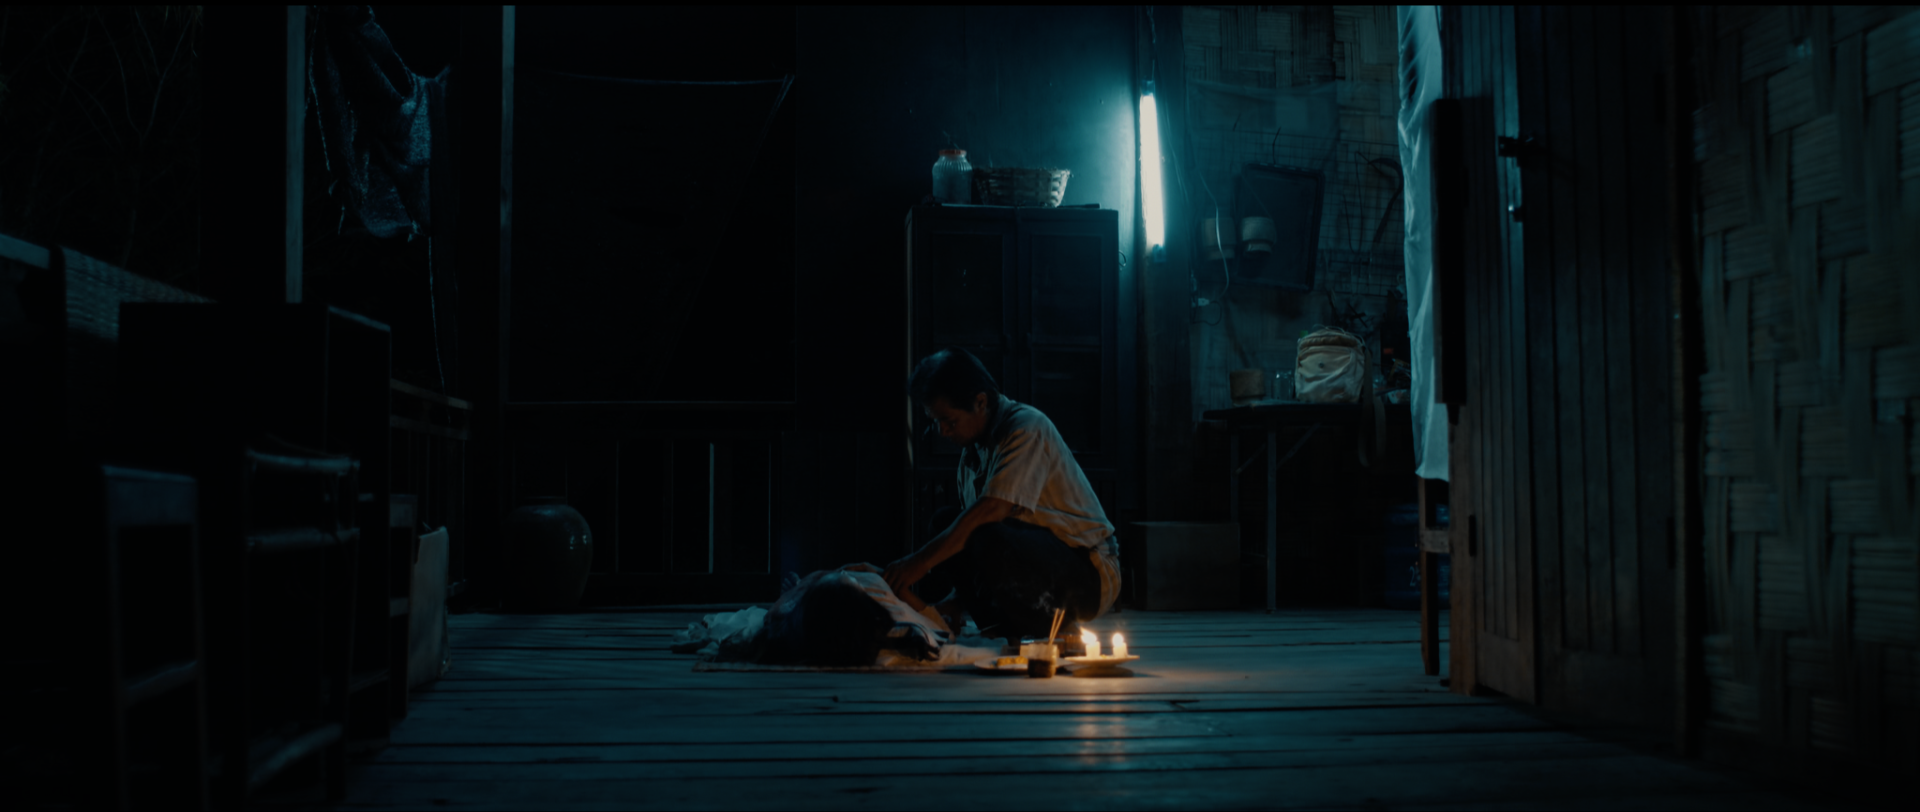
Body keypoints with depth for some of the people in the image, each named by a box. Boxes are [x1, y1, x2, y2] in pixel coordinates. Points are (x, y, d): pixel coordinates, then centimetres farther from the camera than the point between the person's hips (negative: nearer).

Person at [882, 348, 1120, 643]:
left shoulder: (1027, 426, -16)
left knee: (991, 541, -34)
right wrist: (958, 600, -6)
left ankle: (1053, 629, -10)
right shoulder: (972, 452, 11)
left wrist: (917, 564, -27)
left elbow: (991, 512, -27)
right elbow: (975, 526, 11)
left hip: (1090, 574, -9)